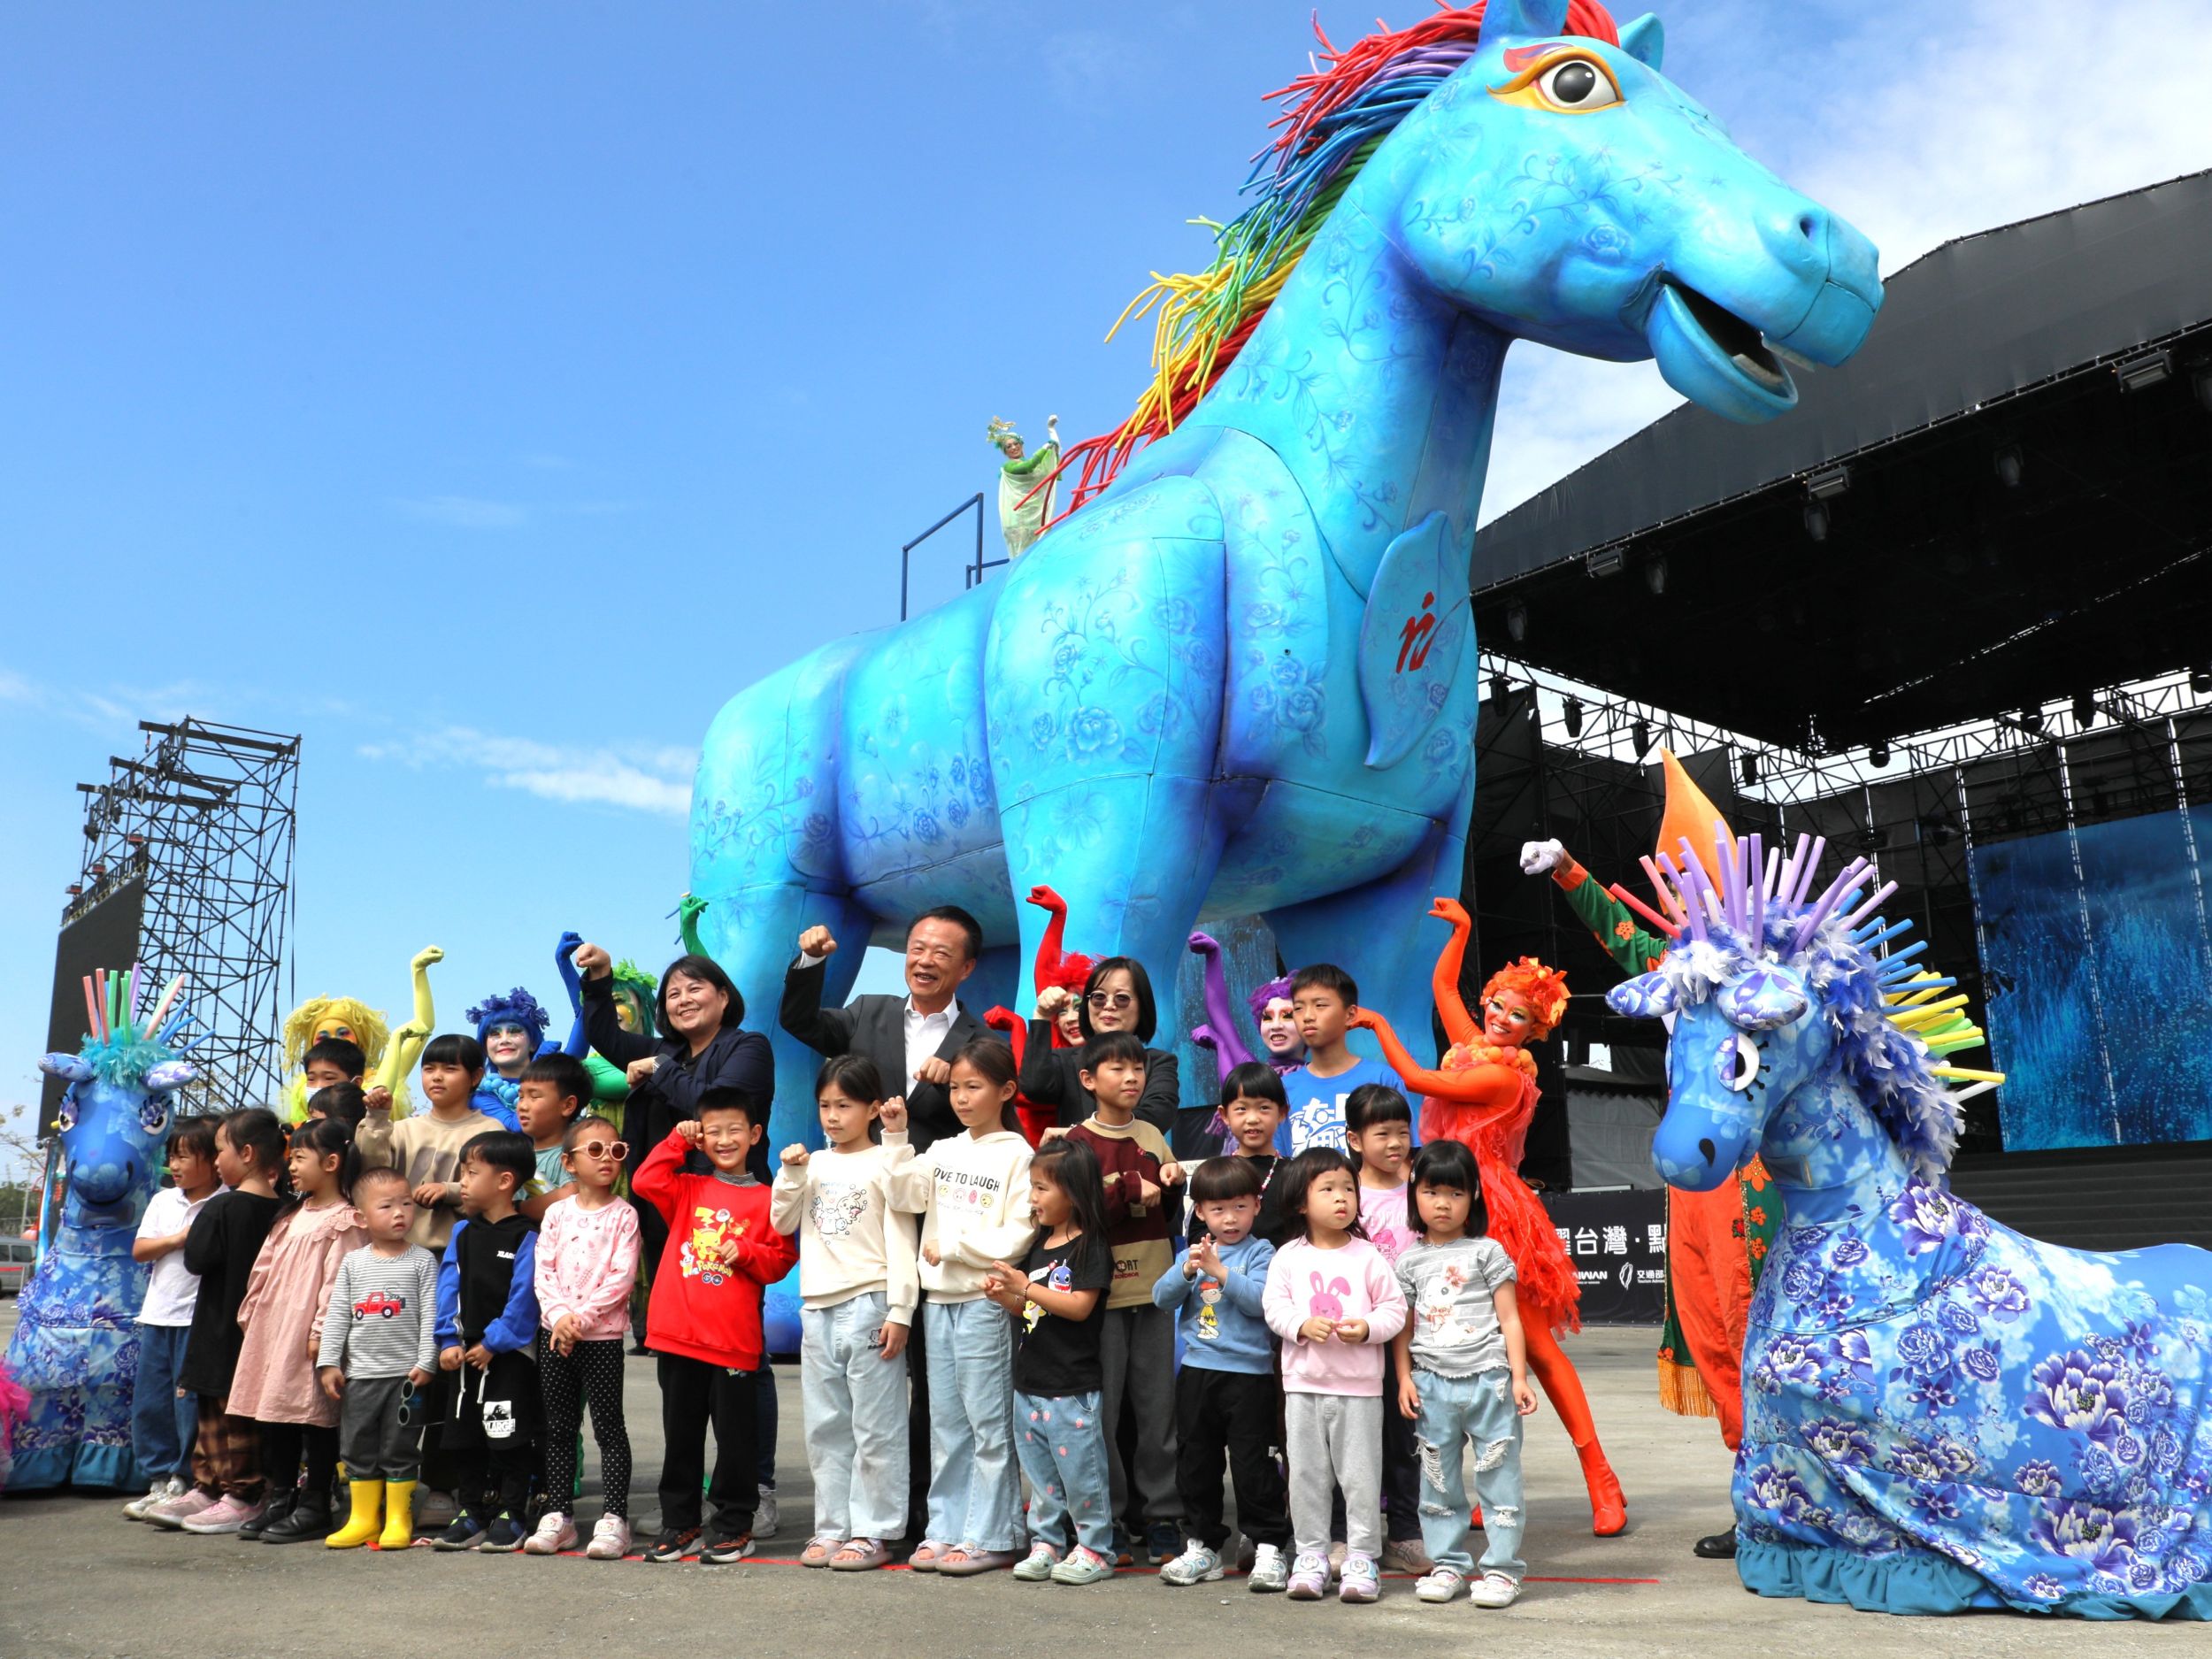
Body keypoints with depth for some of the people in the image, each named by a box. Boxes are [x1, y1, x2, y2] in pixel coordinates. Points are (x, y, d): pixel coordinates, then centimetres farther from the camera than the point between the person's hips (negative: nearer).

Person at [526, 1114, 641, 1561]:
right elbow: (542, 1270, 2)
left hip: (602, 1335, -4)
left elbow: (621, 1278, -10)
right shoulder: (557, 1212, 7)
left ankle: (613, 1517, 3)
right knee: (558, 1426, 11)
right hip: (554, 1332, 4)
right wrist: (560, 1315, -12)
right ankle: (558, 1515, 20)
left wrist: (583, 1316, -17)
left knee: (608, 1425, -1)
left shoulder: (623, 1215, -3)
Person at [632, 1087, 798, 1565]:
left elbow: (781, 1260, 1)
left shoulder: (765, 1200, 2)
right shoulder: (686, 1190, 11)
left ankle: (734, 1526, 16)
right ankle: (679, 1522, 24)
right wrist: (677, 1141, 0)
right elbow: (645, 1181, -5)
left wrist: (746, 1252, -15)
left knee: (735, 1434, 4)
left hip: (734, 1340, -3)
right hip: (677, 1333, 3)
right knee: (681, 1433, 13)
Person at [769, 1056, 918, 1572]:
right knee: (825, 1427, 11)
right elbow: (782, 1222, 10)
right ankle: (832, 1527, 20)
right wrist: (791, 1174, -3)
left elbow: (900, 1242, -7)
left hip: (867, 1306, -6)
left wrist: (899, 1312, -13)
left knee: (875, 1427, -1)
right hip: (817, 1308, 6)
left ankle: (874, 1532, 6)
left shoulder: (885, 1163, -4)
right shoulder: (815, 1165, 14)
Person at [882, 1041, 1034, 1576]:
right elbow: (905, 1197, -1)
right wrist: (895, 1139, -9)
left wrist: (950, 1244, -11)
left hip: (986, 1302, -6)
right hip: (939, 1298, 6)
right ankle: (945, 1530, 20)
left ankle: (988, 1537, 6)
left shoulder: (1016, 1155, -6)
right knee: (945, 1423, 12)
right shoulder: (944, 1151, 12)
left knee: (988, 1422, -1)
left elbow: (1017, 1236, -12)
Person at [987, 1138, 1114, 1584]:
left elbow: (1079, 1306, -20)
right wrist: (1003, 1295, -2)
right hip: (1030, 1384, 8)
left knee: (1079, 1469, 0)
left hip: (1072, 1388, -8)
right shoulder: (1037, 1247, 13)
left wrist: (1025, 1286, -22)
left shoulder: (1090, 1248, -11)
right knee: (1040, 1472, 14)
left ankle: (1095, 1548, 12)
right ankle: (1047, 1543, 24)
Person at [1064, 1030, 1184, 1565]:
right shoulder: (1077, 1142, -3)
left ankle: (1161, 1517, 16)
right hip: (1102, 1292, -4)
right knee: (1102, 1410, 1)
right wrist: (1131, 1189, -18)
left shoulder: (1152, 1137, 11)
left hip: (1154, 1290, 4)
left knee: (1158, 1409, 6)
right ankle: (1108, 1521, 13)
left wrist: (1174, 1183, -1)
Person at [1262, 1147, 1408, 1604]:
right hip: (1303, 1383, 1)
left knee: (1360, 1474, 3)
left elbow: (1394, 1307, 0)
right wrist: (1303, 1325, -17)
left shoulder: (1368, 1256, -1)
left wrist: (1367, 1327, -18)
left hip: (1359, 1386, -1)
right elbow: (1274, 1305, 0)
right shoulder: (1289, 1257, 2)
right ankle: (1311, 1556, 19)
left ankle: (1362, 1558, 15)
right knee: (1306, 1473, 8)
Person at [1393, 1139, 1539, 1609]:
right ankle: (1447, 1564, 19)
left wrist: (1519, 1377, -5)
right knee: (1438, 1479, 8)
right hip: (1432, 1384, 3)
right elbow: (1403, 1327, 11)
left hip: (1487, 1378, -3)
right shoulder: (1410, 1262, 8)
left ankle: (1501, 1567, 9)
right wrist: (1405, 1379, 1)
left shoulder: (1487, 1252, 2)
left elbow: (1509, 1318, 1)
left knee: (1498, 1475, 0)